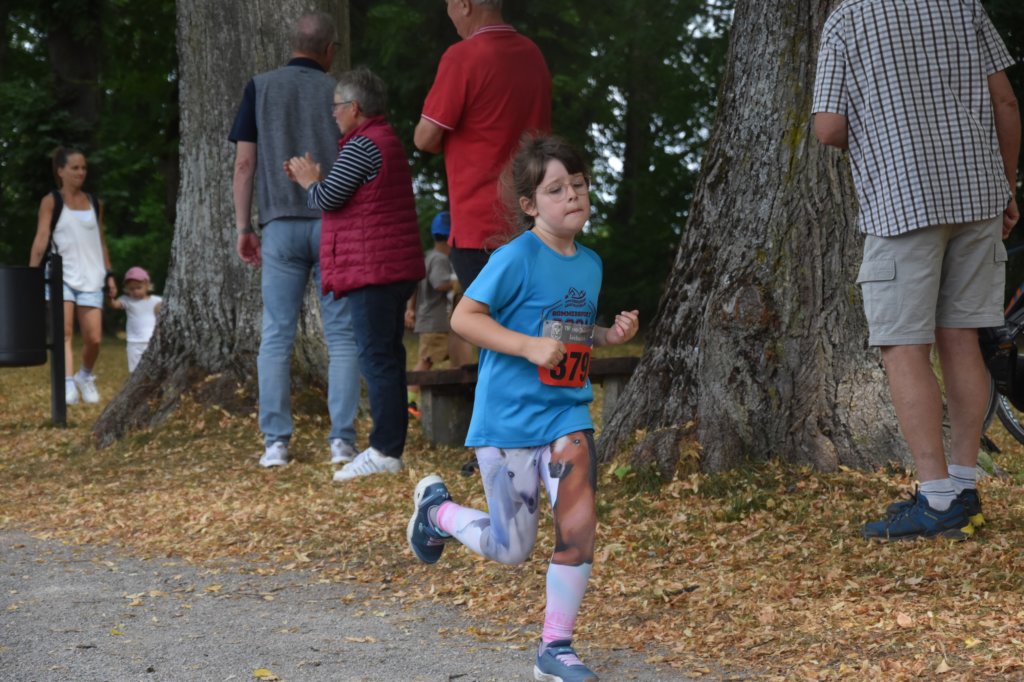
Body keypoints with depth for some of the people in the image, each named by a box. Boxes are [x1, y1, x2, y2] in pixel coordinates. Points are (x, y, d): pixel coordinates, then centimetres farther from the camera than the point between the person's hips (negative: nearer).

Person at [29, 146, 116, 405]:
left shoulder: (95, 203, 13)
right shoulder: (51, 202, 2)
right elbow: (41, 239, -6)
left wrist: (109, 274, 13)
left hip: (91, 277, 3)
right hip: (61, 275, -3)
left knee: (94, 338, -2)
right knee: (64, 331, -16)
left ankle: (85, 376, 25)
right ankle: (67, 386, -23)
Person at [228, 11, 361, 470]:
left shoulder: (260, 88, 5)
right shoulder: (337, 92, 4)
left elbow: (245, 162, 2)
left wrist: (243, 227, 8)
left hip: (281, 225, 1)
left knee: (276, 336, 4)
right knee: (342, 336, 3)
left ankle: (275, 442, 1)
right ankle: (342, 439, -3)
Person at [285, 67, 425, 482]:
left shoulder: (363, 145, -13)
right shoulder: (388, 141, 20)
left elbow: (326, 199, -14)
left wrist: (308, 181, 6)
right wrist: (313, 180, 20)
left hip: (372, 269, -11)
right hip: (396, 268, 11)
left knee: (377, 357, -11)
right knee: (388, 356, 12)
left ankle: (385, 451, -12)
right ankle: (390, 444, 16)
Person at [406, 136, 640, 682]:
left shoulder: (590, 263, 9)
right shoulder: (517, 257, -14)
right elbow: (464, 317, -16)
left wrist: (611, 335, 3)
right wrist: (529, 346, -26)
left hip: (566, 412, 6)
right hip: (508, 417, -5)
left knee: (579, 524, -10)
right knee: (511, 549, 4)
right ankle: (436, 508, 34)